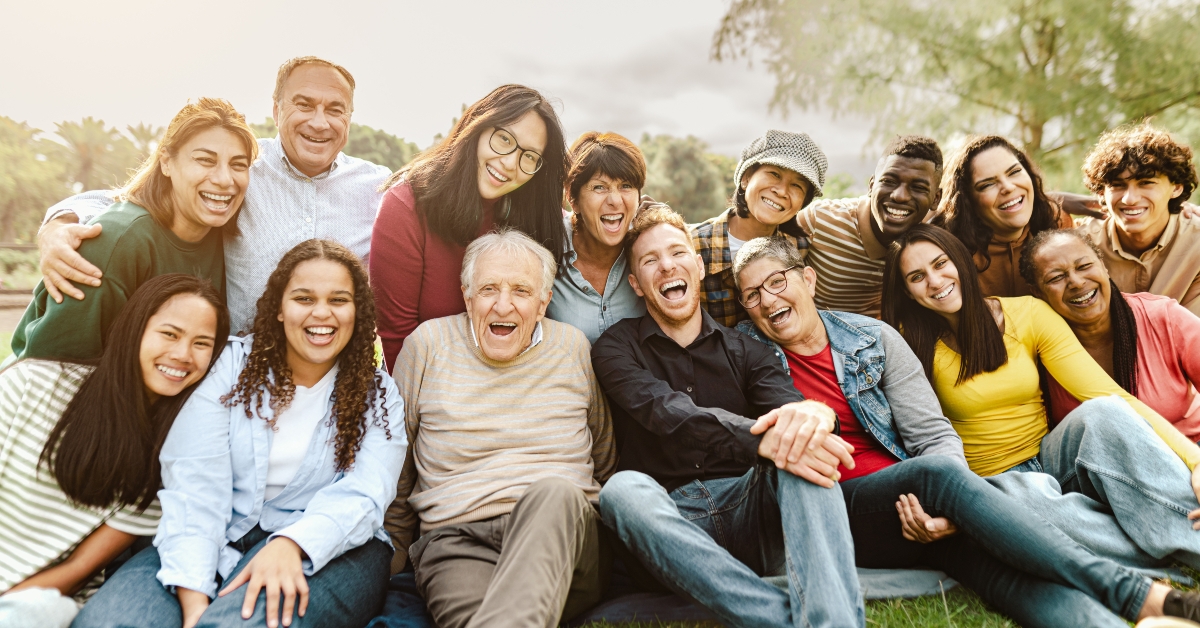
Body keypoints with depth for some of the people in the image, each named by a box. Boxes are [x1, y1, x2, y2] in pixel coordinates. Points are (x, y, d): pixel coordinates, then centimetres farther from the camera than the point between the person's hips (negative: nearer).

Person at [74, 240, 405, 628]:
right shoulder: (232, 365, 4)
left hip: (330, 547, -2)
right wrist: (192, 593, -21)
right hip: (219, 539, 3)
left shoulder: (379, 395, 4)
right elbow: (194, 481, -7)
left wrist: (291, 544, -32)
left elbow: (360, 497, -10)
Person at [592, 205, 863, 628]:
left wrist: (816, 415, -33)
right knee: (623, 490, -34)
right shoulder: (616, 348, 5)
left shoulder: (745, 350, 14)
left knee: (803, 446, -26)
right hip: (670, 524, -2)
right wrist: (762, 439, -33)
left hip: (749, 507, 2)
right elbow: (668, 414, -15)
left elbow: (787, 403, -6)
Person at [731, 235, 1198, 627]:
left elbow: (936, 436, 3)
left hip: (911, 507, 3)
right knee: (937, 473, -32)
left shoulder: (873, 338, 8)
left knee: (993, 558, -30)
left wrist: (949, 509, -18)